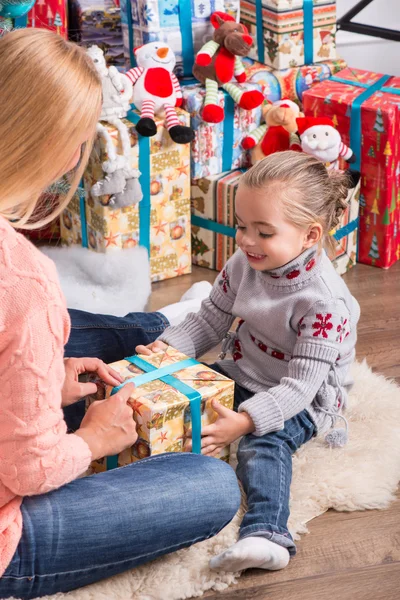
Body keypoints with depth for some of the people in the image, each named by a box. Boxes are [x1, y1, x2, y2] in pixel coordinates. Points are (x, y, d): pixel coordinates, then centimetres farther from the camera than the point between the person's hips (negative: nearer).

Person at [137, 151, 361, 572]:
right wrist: (168, 348, -12)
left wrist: (244, 421, -39)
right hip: (243, 376, 8)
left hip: (302, 399, -8)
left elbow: (301, 384, -29)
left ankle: (266, 533, -48)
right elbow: (210, 321, 6)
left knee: (263, 444, -34)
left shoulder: (325, 302, -28)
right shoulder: (245, 264, -7)